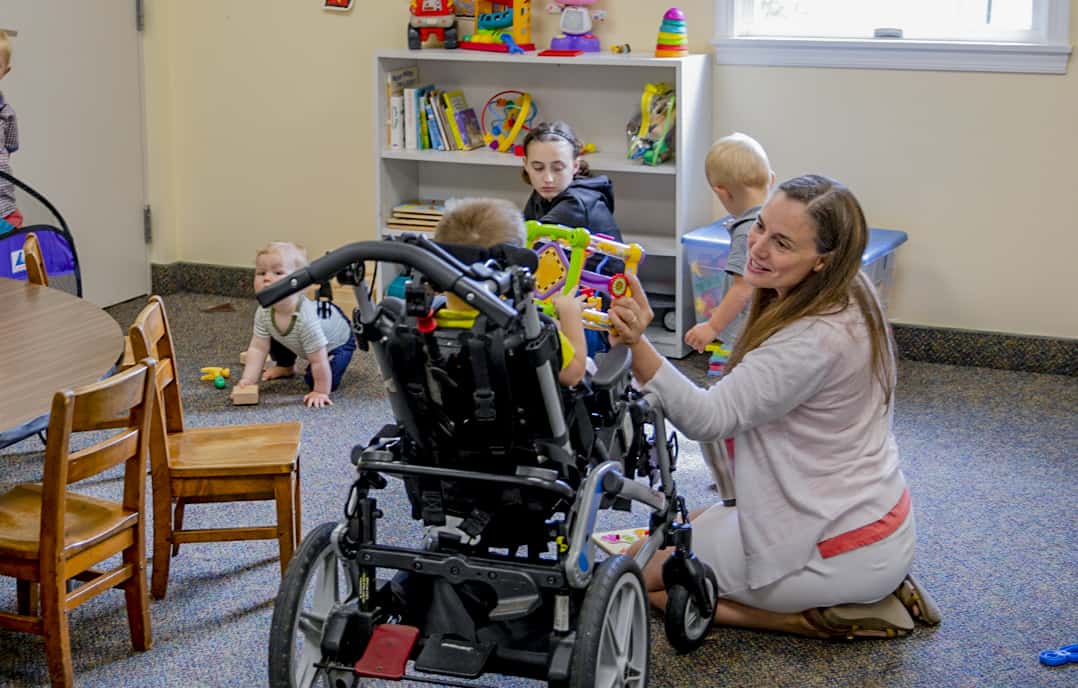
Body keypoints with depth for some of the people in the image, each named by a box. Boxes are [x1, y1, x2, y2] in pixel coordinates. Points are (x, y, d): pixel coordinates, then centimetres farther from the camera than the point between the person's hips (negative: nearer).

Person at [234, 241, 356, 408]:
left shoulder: (307, 319, -47)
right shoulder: (264, 313, -26)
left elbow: (319, 361, -39)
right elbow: (257, 348, -17)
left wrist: (321, 393, -31)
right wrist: (247, 381, -24)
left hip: (337, 342, -6)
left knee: (322, 381, -21)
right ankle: (286, 366, 29)